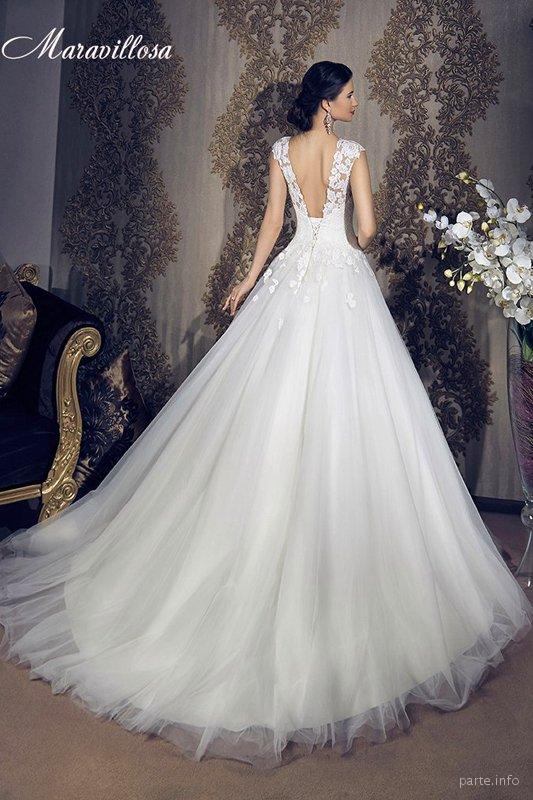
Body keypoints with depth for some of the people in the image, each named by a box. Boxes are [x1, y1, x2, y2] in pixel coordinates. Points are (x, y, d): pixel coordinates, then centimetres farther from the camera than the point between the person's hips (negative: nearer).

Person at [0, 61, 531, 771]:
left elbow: (272, 222, 10)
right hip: (343, 282, -4)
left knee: (273, 401, 7)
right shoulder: (352, 153, -2)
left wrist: (249, 280, 17)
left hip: (292, 276, 4)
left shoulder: (281, 150, 10)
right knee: (340, 407, -1)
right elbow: (367, 228, -7)